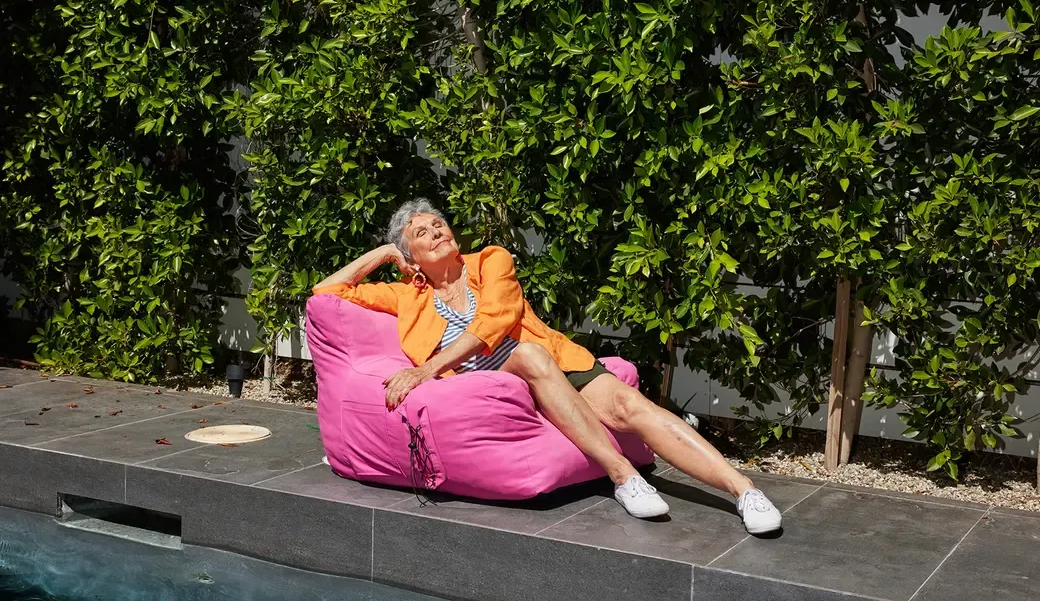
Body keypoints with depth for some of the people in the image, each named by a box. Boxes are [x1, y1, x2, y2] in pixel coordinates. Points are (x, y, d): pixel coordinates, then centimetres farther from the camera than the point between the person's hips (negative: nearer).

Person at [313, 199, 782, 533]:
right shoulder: (409, 298, 16)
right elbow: (326, 292, 17)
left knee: (627, 404, -27)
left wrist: (427, 368, -15)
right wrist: (381, 254, 17)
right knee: (528, 354, -35)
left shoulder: (492, 261, 12)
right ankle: (623, 476, -39)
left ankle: (742, 489, -36)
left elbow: (493, 322, -6)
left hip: (557, 366, 1)